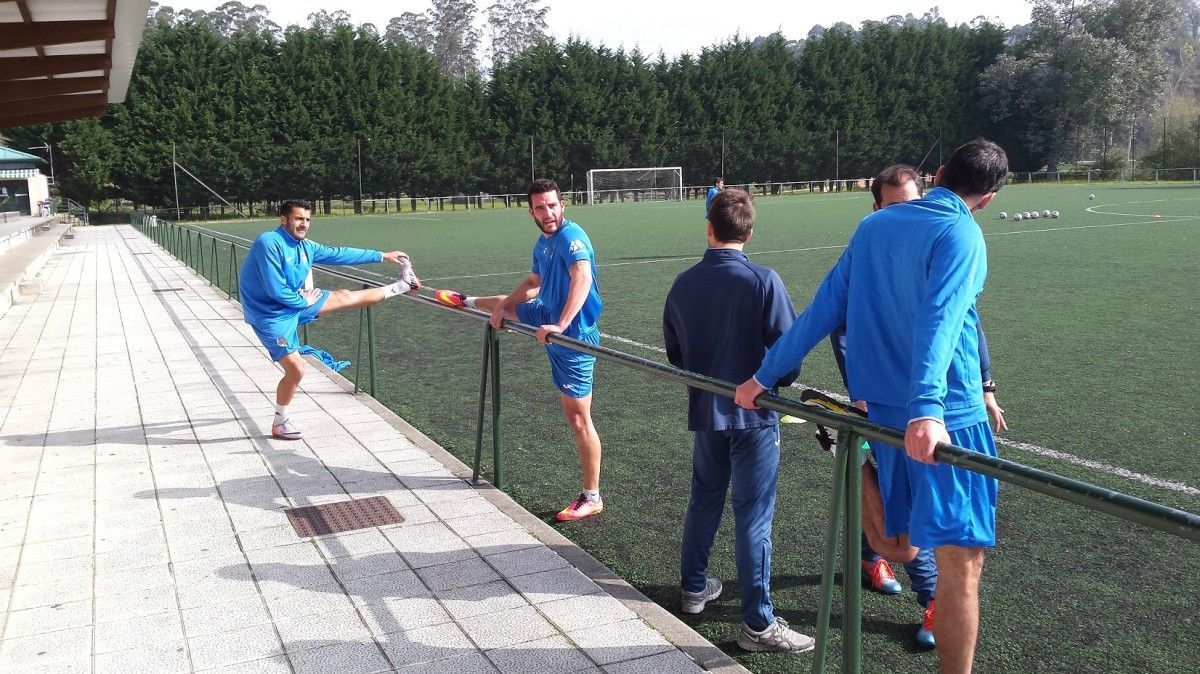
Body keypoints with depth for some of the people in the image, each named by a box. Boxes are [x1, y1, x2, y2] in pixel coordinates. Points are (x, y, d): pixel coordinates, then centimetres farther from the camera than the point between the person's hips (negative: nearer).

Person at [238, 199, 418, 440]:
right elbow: (276, 290, -27)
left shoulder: (305, 246, -1)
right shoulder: (269, 243, -25)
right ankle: (280, 424, 14)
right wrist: (303, 301, -9)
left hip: (296, 302, 8)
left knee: (346, 297, 14)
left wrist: (382, 256, 14)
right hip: (271, 315, -8)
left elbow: (340, 254, 10)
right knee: (296, 370, -8)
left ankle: (400, 286, 33)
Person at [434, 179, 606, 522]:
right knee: (508, 304, 32)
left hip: (573, 337, -8)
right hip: (547, 315, 8)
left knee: (578, 418, -4)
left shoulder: (571, 237, -24)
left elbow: (583, 278, -41)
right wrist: (504, 305, 18)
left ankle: (591, 498, 4)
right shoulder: (542, 243, 4)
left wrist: (561, 324, -46)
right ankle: (469, 302, 67)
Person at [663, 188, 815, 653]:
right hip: (754, 414, -5)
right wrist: (775, 387, 6)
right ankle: (758, 623, 8)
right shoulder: (763, 282, -16)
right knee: (753, 515, 1)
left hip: (705, 412, 5)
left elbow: (674, 353, 8)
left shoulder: (683, 284, -1)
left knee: (704, 498, 22)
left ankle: (693, 588, 37)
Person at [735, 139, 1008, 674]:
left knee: (907, 542, 23)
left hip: (882, 409, 7)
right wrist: (927, 408, -36)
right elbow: (939, 320, -24)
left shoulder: (873, 226, 13)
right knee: (960, 560, -3)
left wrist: (765, 375, 17)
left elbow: (823, 308, 12)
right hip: (944, 418, -6)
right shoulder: (960, 235, -7)